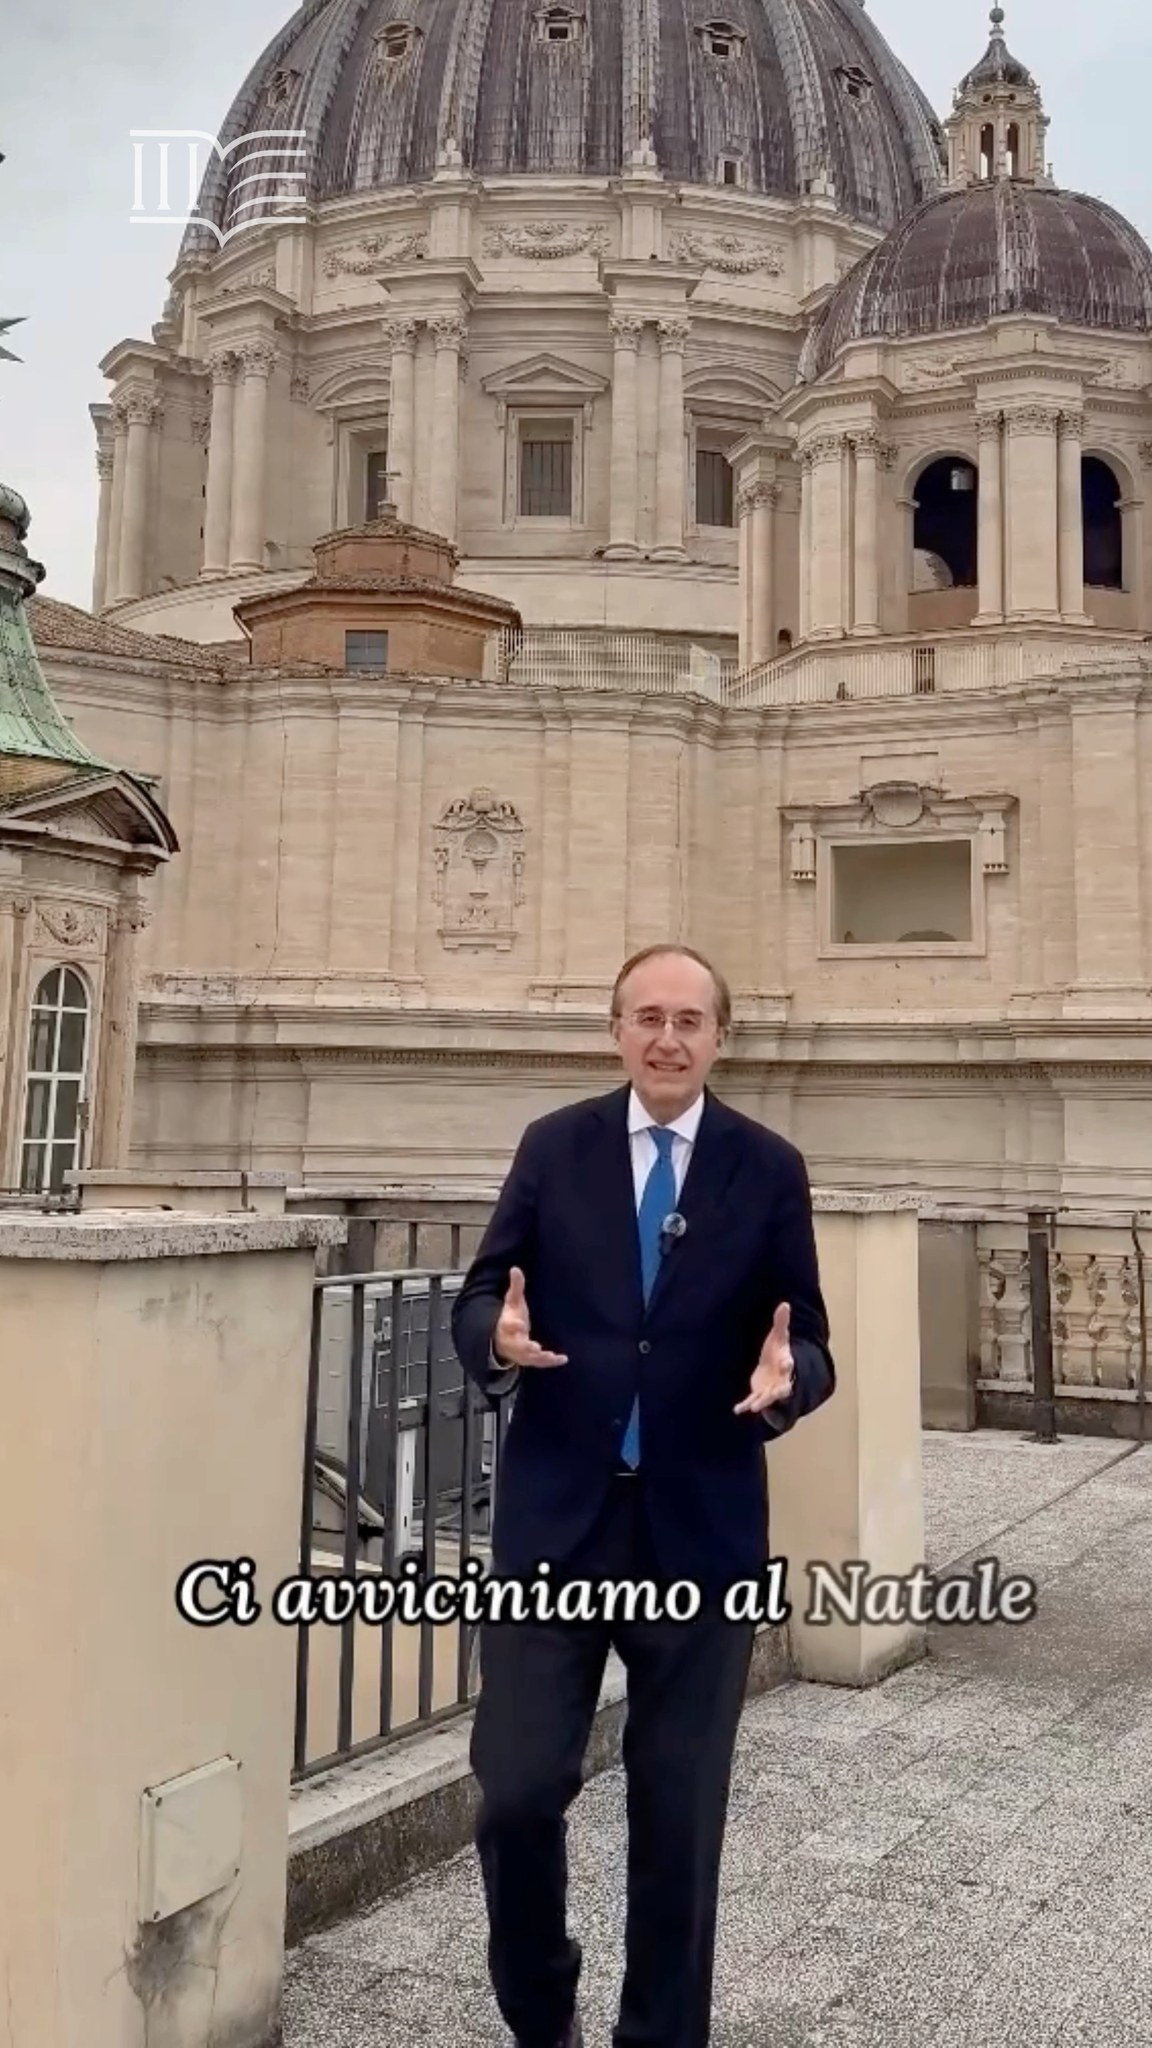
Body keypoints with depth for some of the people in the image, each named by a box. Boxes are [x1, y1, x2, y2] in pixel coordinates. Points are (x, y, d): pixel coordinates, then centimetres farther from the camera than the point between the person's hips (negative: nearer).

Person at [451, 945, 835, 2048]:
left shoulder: (769, 1169, 1)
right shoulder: (553, 1147, 3)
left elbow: (807, 1343, 1)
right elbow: (479, 1297, 3)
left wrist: (785, 1378, -22)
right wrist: (500, 1337, -20)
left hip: (699, 1535, 0)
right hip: (555, 1521, 1)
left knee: (679, 1817, 11)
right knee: (517, 1794, 1)